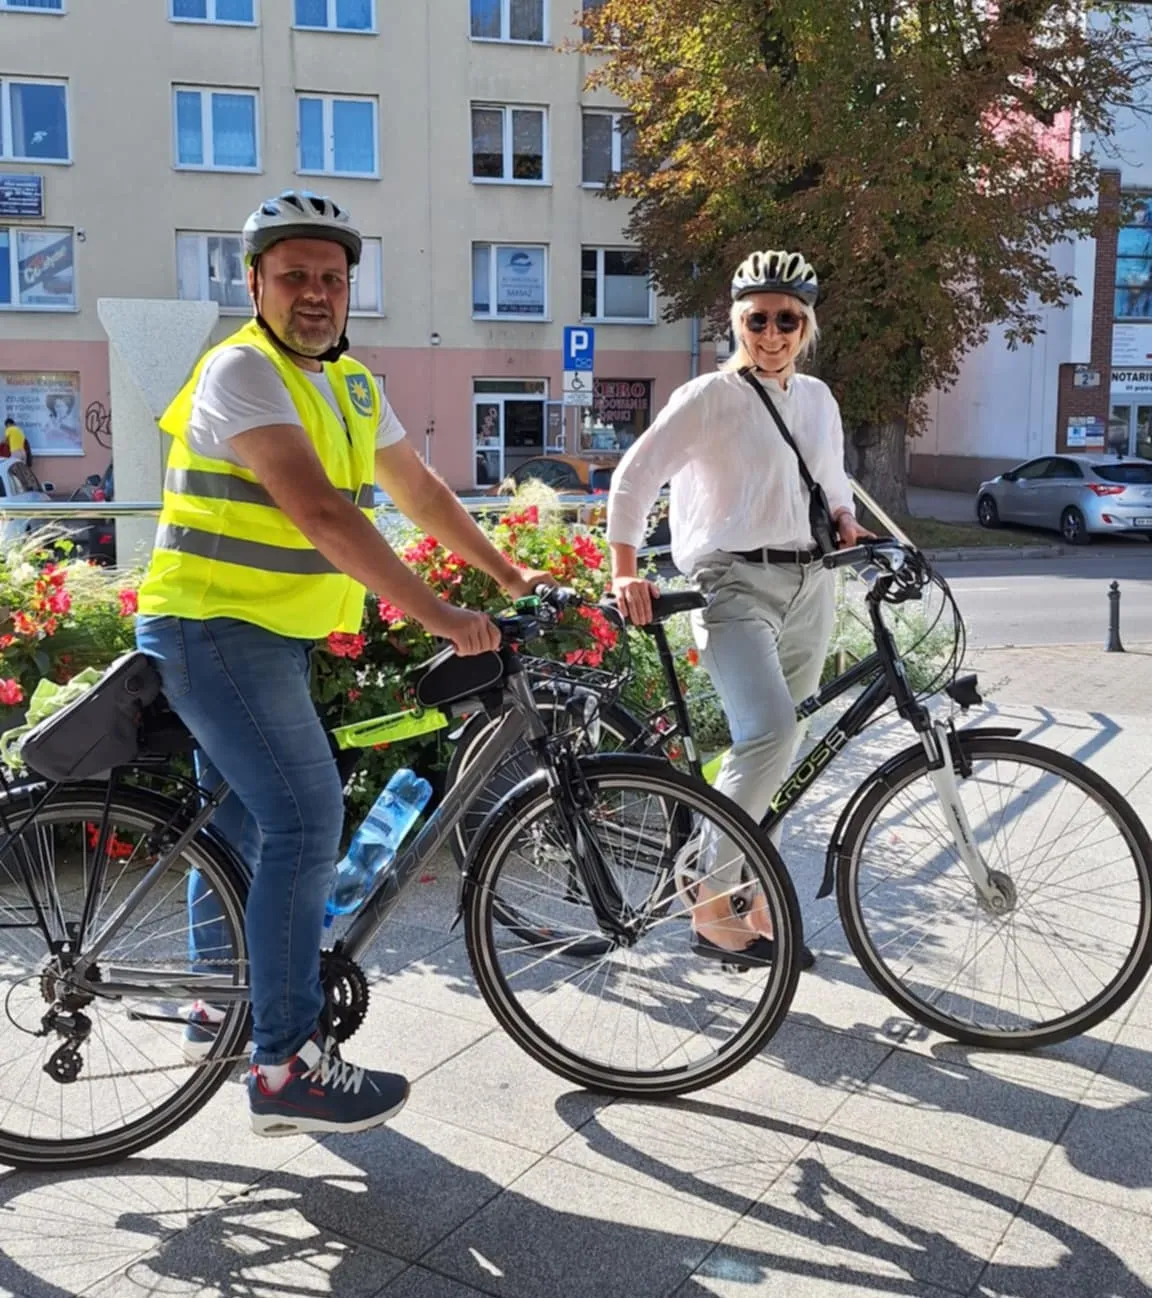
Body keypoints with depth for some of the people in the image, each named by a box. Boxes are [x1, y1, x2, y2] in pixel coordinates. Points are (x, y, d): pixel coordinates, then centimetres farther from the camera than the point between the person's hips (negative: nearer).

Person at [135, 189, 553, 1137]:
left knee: (239, 817, 18)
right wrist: (437, 614, -32)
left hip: (274, 636, 9)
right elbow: (320, 511, -29)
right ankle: (288, 1067, -8)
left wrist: (508, 574, 16)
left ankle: (219, 1011, 34)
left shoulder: (351, 382, 10)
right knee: (306, 817, -16)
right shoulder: (242, 370, -17)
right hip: (214, 630, -9)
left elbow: (419, 489, 18)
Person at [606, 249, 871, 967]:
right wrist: (625, 574, -17)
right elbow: (634, 479, -11)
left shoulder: (818, 398, 15)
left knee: (776, 755, 10)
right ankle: (710, 903, -13)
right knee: (771, 736, -25)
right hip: (736, 586, -6)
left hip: (809, 588, 7)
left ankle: (756, 903, 24)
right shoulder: (709, 397, -5)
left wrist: (847, 519, 11)